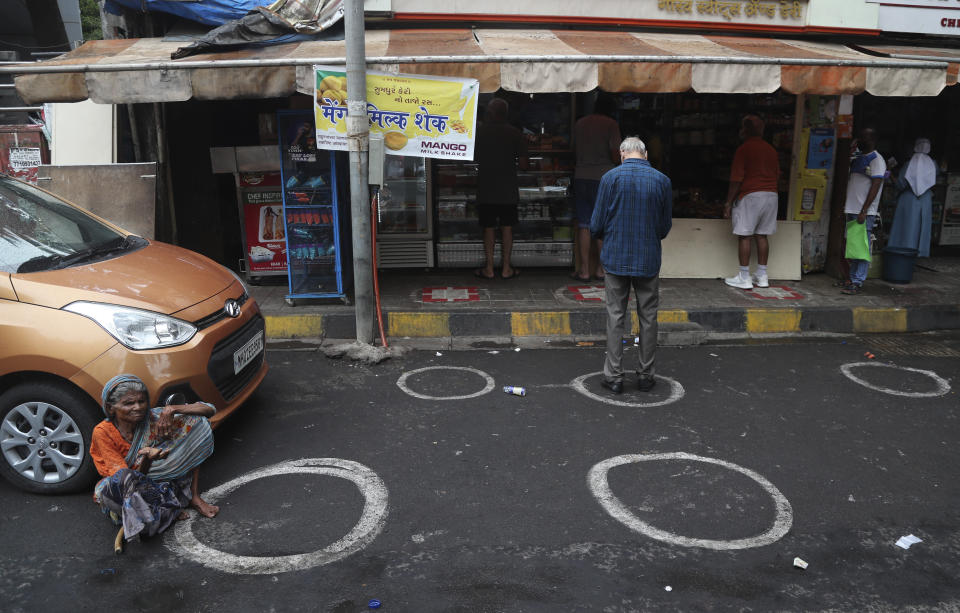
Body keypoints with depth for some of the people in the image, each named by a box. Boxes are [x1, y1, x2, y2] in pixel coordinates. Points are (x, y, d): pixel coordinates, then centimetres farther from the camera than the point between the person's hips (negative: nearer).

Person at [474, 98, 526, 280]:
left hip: (486, 188, 0)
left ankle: (489, 269, 9)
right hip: (508, 188, 0)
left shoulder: (479, 132, -3)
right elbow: (522, 160, -3)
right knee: (507, 227, 8)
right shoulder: (515, 133, -3)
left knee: (489, 228, 6)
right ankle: (506, 268, 11)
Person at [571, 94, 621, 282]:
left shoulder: (580, 123, 10)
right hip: (603, 178, -3)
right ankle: (601, 269, 11)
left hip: (581, 177, 3)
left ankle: (584, 270, 4)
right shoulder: (611, 124, -4)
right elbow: (616, 155, -9)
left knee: (583, 225, 5)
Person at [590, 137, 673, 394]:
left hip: (616, 258, -1)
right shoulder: (662, 180, -1)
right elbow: (666, 227, 6)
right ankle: (645, 375, 18)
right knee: (648, 317, 10)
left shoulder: (610, 178, -6)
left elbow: (596, 224, -5)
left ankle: (614, 375, 8)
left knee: (615, 317, 6)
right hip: (649, 259, 1)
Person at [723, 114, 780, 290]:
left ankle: (744, 278, -2)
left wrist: (729, 202, -8)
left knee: (744, 236, -2)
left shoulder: (743, 149, -8)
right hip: (771, 195, 7)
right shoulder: (771, 150, 13)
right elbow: (777, 175, 18)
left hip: (750, 196, -7)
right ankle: (762, 276, 14)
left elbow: (737, 179, -13)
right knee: (762, 236, 11)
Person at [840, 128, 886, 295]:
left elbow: (875, 186, -15)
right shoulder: (859, 157, 19)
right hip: (852, 210, 9)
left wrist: (864, 211, -21)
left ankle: (857, 282, -9)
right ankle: (852, 277, 20)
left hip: (865, 212, -9)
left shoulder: (876, 159, -8)